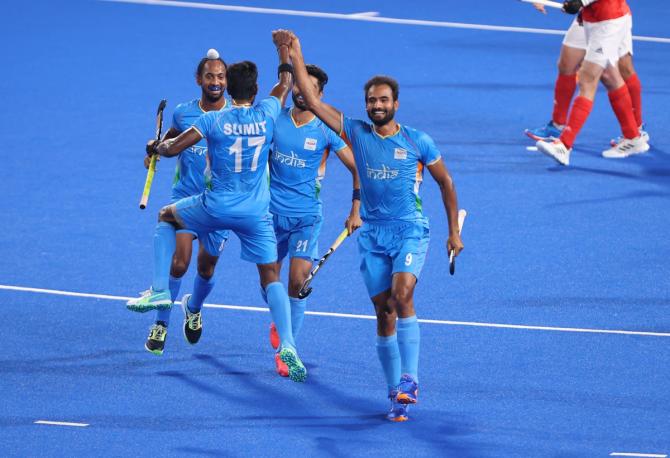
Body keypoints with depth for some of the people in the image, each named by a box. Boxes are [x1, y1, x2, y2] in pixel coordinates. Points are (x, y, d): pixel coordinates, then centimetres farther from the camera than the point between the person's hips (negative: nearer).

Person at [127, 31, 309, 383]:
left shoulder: (213, 120, -10)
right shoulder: (266, 113, -4)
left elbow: (172, 148, -7)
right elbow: (285, 83, 16)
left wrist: (158, 147, 16)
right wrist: (284, 48, 27)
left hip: (216, 207, -1)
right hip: (256, 213, 1)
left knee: (167, 217, 26)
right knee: (271, 275, 5)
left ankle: (160, 290, 18)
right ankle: (287, 344, -14)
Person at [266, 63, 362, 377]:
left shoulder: (326, 130, -4)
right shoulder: (274, 121, 2)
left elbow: (358, 170, 3)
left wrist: (356, 212, 0)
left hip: (307, 216, -2)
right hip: (272, 212, 2)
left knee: (298, 282, -13)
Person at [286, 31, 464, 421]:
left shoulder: (418, 141, -1)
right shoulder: (356, 133, 4)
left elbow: (445, 182, 9)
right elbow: (313, 101, 1)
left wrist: (454, 232, 8)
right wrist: (296, 57, -5)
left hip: (411, 231, -3)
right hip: (373, 234, 3)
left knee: (402, 294, -25)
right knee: (384, 312, 1)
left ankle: (410, 378, -26)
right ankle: (398, 394, 6)